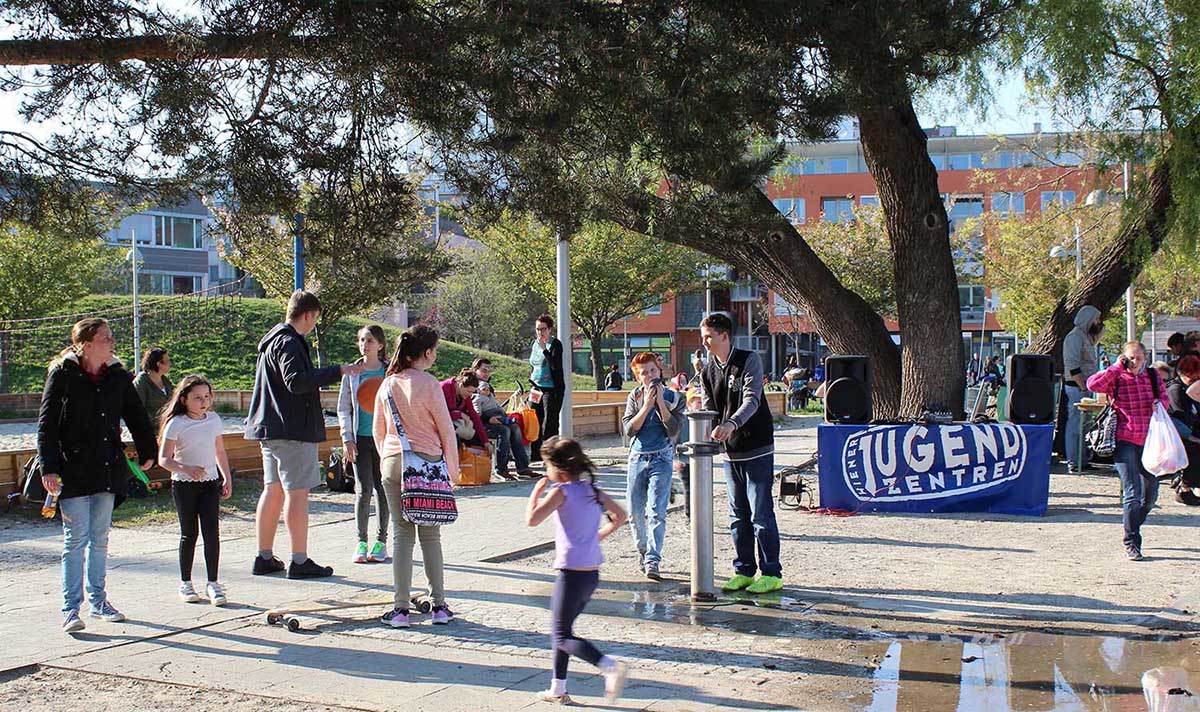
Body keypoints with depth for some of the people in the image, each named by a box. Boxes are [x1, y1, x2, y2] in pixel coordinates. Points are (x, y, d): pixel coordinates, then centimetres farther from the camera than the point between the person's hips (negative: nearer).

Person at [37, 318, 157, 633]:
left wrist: (147, 452, 18)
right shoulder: (62, 375, -7)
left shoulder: (117, 376, 6)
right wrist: (49, 468, -15)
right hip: (73, 471, -4)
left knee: (100, 538, 12)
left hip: (108, 470, 5)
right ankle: (71, 609, 2)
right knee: (76, 540, -4)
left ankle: (98, 601, 23)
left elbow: (137, 417, 17)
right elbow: (46, 424, -8)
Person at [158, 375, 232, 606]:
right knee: (189, 533, 5)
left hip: (209, 483, 3)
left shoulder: (214, 420, 5)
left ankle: (213, 583, -2)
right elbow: (164, 459, -13)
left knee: (212, 531, -6)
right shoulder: (176, 424, -9)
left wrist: (227, 478, 13)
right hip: (184, 484, -3)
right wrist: (186, 469, -28)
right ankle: (185, 583, 19)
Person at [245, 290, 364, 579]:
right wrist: (337, 371, -24)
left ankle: (264, 557, 18)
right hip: (293, 429, -10)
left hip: (271, 428, 10)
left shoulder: (273, 339, 18)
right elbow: (297, 382, -27)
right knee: (297, 493, -5)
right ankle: (300, 561, -2)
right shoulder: (289, 343, -14)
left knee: (273, 490, 13)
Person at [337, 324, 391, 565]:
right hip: (361, 438, 1)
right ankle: (361, 541, 9)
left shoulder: (390, 372, 0)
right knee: (363, 490, -1)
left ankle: (381, 540, 15)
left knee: (382, 489, 5)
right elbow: (343, 408, 7)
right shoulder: (352, 373, 4)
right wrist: (347, 438, -1)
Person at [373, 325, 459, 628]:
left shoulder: (388, 384, 6)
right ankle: (439, 606, 9)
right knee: (430, 535, 6)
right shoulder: (428, 384, -9)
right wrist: (453, 469, 5)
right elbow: (446, 430, -5)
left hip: (393, 463, 3)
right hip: (428, 463, -3)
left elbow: (378, 430, 13)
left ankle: (400, 609, 4)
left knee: (402, 534, 6)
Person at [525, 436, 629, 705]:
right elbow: (620, 516, 17)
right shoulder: (592, 489, 10)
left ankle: (610, 666, -20)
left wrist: (537, 491, -5)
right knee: (561, 629, 20)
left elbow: (532, 519, -19)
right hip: (593, 574, 8)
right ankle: (558, 689, 24)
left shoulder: (561, 491, -12)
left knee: (562, 636, -2)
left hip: (571, 573, -8)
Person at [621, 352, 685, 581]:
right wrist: (647, 405, -12)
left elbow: (674, 429, -9)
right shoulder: (634, 397, 6)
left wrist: (660, 402, -13)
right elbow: (629, 429, -5)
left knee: (656, 511, -14)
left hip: (661, 459, -3)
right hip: (637, 458, 3)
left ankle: (653, 562, -17)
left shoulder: (674, 397, 2)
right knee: (636, 512, 6)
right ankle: (643, 554, 25)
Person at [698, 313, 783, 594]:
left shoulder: (749, 360, -9)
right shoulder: (707, 372, 8)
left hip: (757, 449, -6)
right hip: (730, 452, 6)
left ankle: (771, 573, 4)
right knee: (738, 515, 11)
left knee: (761, 513, -4)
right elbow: (709, 411, 6)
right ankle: (744, 570, 20)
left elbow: (752, 400, -22)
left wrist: (731, 424, -38)